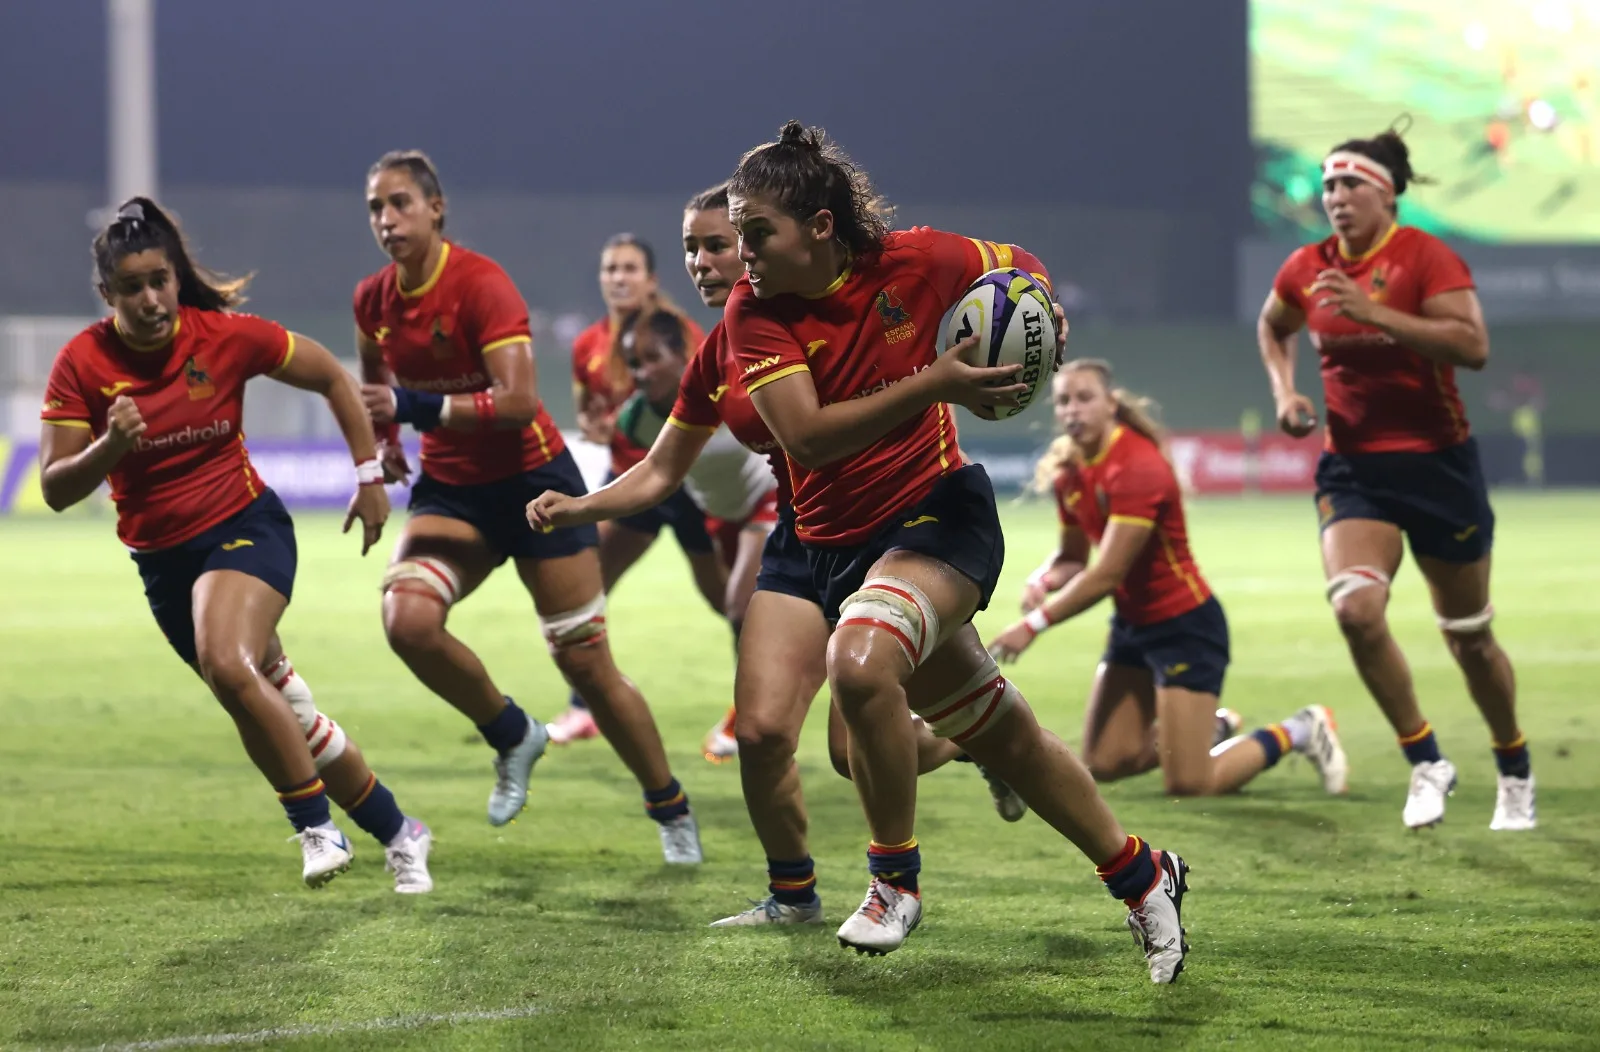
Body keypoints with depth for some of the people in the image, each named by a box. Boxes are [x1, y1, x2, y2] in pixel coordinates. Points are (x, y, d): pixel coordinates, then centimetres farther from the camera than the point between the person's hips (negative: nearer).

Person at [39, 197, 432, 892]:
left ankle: (315, 825, -18)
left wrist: (369, 475, 1)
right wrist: (109, 446, -31)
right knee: (281, 712, 10)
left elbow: (333, 378, 3)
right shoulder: (82, 364, -10)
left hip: (245, 528, -3)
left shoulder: (226, 337, -12)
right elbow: (56, 489, -12)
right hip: (161, 561, 4)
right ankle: (397, 834, 26)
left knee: (227, 664, -32)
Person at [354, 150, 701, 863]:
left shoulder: (480, 284, -19)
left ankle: (672, 812, 19)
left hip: (531, 482, -5)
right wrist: (383, 439, 5)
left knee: (587, 666, -1)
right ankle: (512, 737, 3)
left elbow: (518, 401, -28)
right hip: (449, 488, 5)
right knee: (407, 619, -23)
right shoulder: (373, 301, 0)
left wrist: (415, 406, -28)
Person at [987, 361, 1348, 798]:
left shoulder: (1138, 467, -26)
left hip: (1184, 626, -8)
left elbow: (1107, 575, -29)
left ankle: (1299, 732, 13)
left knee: (1189, 785, -9)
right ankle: (1212, 728, 29)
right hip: (1133, 623, 8)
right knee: (1103, 765, 7)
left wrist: (1033, 625, -28)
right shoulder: (1069, 470, 0)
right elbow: (1073, 556, 10)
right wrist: (1044, 583, -13)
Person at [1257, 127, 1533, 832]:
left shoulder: (1424, 256, -13)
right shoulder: (1307, 270, 2)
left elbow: (1473, 345, -26)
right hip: (1353, 468, 3)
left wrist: (1372, 313, -30)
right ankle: (1426, 762, -6)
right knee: (1356, 608, -22)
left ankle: (1515, 773, 33)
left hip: (1438, 463, -3)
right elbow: (1272, 329, 24)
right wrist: (1284, 391, 6)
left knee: (1469, 638, 8)